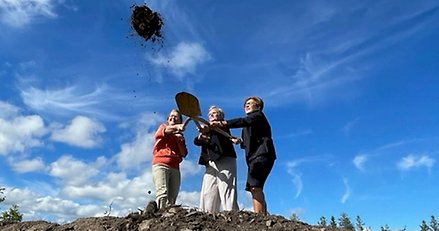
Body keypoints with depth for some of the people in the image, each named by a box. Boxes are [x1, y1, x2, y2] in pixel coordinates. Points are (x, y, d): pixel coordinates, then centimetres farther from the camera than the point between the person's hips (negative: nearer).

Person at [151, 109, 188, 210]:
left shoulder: (180, 136, 25)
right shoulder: (163, 127, 17)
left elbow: (184, 154, 14)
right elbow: (166, 130, -10)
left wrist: (180, 140, -2)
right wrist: (176, 127, -31)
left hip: (175, 168, 4)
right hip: (161, 164, -4)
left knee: (172, 198, -7)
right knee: (162, 194, -21)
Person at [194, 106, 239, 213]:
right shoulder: (207, 128, 28)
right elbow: (196, 141, 11)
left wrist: (208, 130, -31)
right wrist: (200, 137, -12)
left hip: (225, 161, -5)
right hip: (211, 163, 5)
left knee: (226, 190, -15)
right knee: (207, 193, -6)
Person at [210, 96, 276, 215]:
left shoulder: (258, 115, 4)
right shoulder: (247, 126, 30)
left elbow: (243, 121, -17)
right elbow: (245, 144, 24)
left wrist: (223, 123, -29)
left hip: (262, 155, -9)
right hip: (254, 157, 9)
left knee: (255, 186, -22)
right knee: (256, 189, 3)